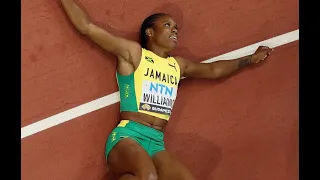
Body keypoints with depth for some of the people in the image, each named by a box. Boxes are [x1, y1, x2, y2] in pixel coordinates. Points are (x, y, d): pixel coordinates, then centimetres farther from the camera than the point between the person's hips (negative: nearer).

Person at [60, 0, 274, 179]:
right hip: (127, 136, -7)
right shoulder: (133, 52, 4)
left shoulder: (177, 65, 23)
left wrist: (251, 58, 36)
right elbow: (87, 27, 2)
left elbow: (213, 69, 34)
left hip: (157, 144, 7)